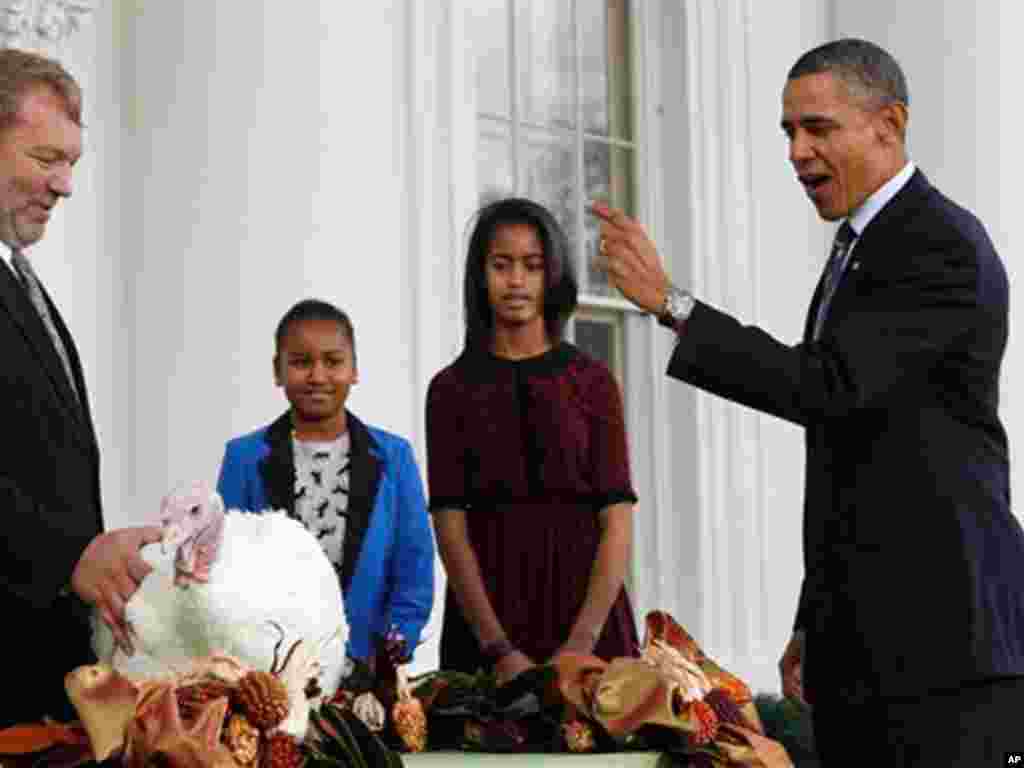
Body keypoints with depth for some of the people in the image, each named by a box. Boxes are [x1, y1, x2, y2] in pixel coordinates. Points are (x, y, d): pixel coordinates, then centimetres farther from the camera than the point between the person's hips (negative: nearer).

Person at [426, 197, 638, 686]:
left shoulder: (593, 382, 4)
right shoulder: (452, 388, 4)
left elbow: (618, 521, -3)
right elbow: (450, 524, -4)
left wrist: (583, 640, -16)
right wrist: (498, 649, -16)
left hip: (584, 603, 0)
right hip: (487, 607, 0)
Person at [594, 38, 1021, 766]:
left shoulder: (943, 245, -12)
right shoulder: (859, 251, 19)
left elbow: (830, 386, -24)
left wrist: (668, 300, -24)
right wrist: (816, 624, 21)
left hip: (941, 627, -9)